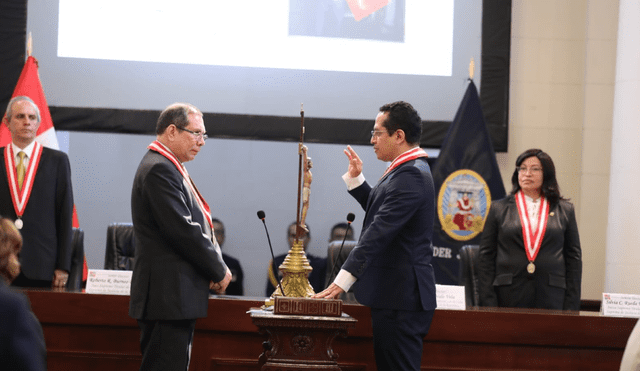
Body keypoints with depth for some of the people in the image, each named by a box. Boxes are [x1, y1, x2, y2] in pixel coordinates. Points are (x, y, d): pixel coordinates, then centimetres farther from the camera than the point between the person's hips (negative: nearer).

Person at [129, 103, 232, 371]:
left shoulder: (168, 168, 20)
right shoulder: (159, 169, -14)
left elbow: (194, 226, 20)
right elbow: (182, 230, -20)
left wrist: (214, 267, 3)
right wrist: (219, 270, -10)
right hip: (168, 295, -11)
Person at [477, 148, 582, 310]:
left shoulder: (564, 210, 12)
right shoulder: (499, 209, 10)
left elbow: (573, 258, 10)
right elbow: (486, 256, 7)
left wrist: (571, 307, 2)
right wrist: (488, 303, -2)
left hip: (550, 297, 0)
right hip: (509, 296, 0)